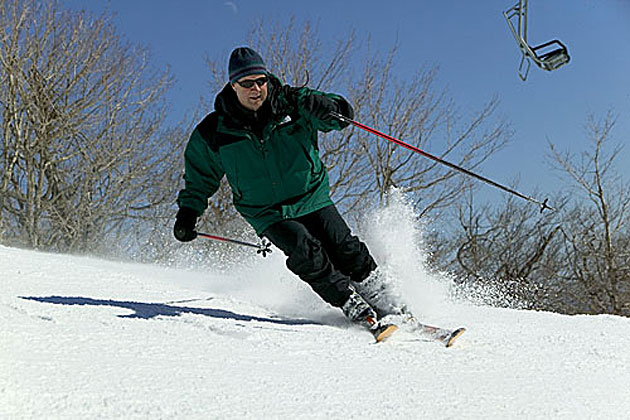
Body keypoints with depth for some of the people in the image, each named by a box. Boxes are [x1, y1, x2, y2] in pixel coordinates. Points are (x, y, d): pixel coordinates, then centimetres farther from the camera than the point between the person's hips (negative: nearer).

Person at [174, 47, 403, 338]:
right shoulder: (213, 134, -6)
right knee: (306, 255, -22)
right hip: (269, 214, -1)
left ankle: (382, 304, 11)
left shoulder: (291, 102, -8)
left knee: (346, 249, -10)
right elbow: (200, 179, 10)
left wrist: (326, 108, -36)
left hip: (313, 198, 1)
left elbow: (342, 112, -14)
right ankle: (358, 311, -12)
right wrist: (187, 214, 1)